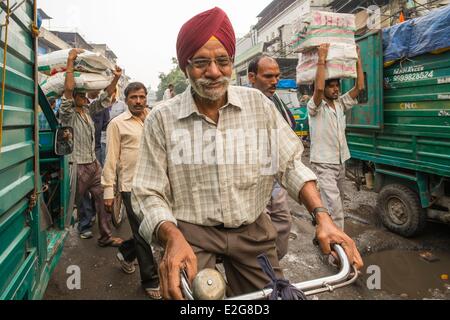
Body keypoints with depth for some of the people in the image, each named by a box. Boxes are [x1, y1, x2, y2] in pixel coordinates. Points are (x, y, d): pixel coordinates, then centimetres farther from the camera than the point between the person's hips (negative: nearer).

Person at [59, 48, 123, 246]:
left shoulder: (88, 110, 12)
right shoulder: (67, 113, -7)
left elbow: (105, 97, 11)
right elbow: (68, 89, -22)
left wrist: (116, 79, -1)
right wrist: (70, 62, -23)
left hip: (94, 164, 7)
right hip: (78, 166, -6)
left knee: (103, 200, 6)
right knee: (79, 202, 8)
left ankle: (105, 236, 13)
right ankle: (83, 228, 27)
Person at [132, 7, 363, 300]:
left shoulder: (258, 103, -2)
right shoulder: (162, 120, -8)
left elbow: (290, 163, 1)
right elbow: (149, 195, -7)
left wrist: (321, 216, -12)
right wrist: (173, 238, -26)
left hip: (252, 231, 3)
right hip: (192, 234, -2)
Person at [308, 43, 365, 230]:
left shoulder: (341, 104, 9)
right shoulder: (315, 107, -9)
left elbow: (360, 87, 3)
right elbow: (318, 88, -29)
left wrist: (358, 60, 2)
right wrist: (322, 59, -24)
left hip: (341, 163, 7)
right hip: (323, 164, -7)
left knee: (337, 205, 17)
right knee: (335, 207, -14)